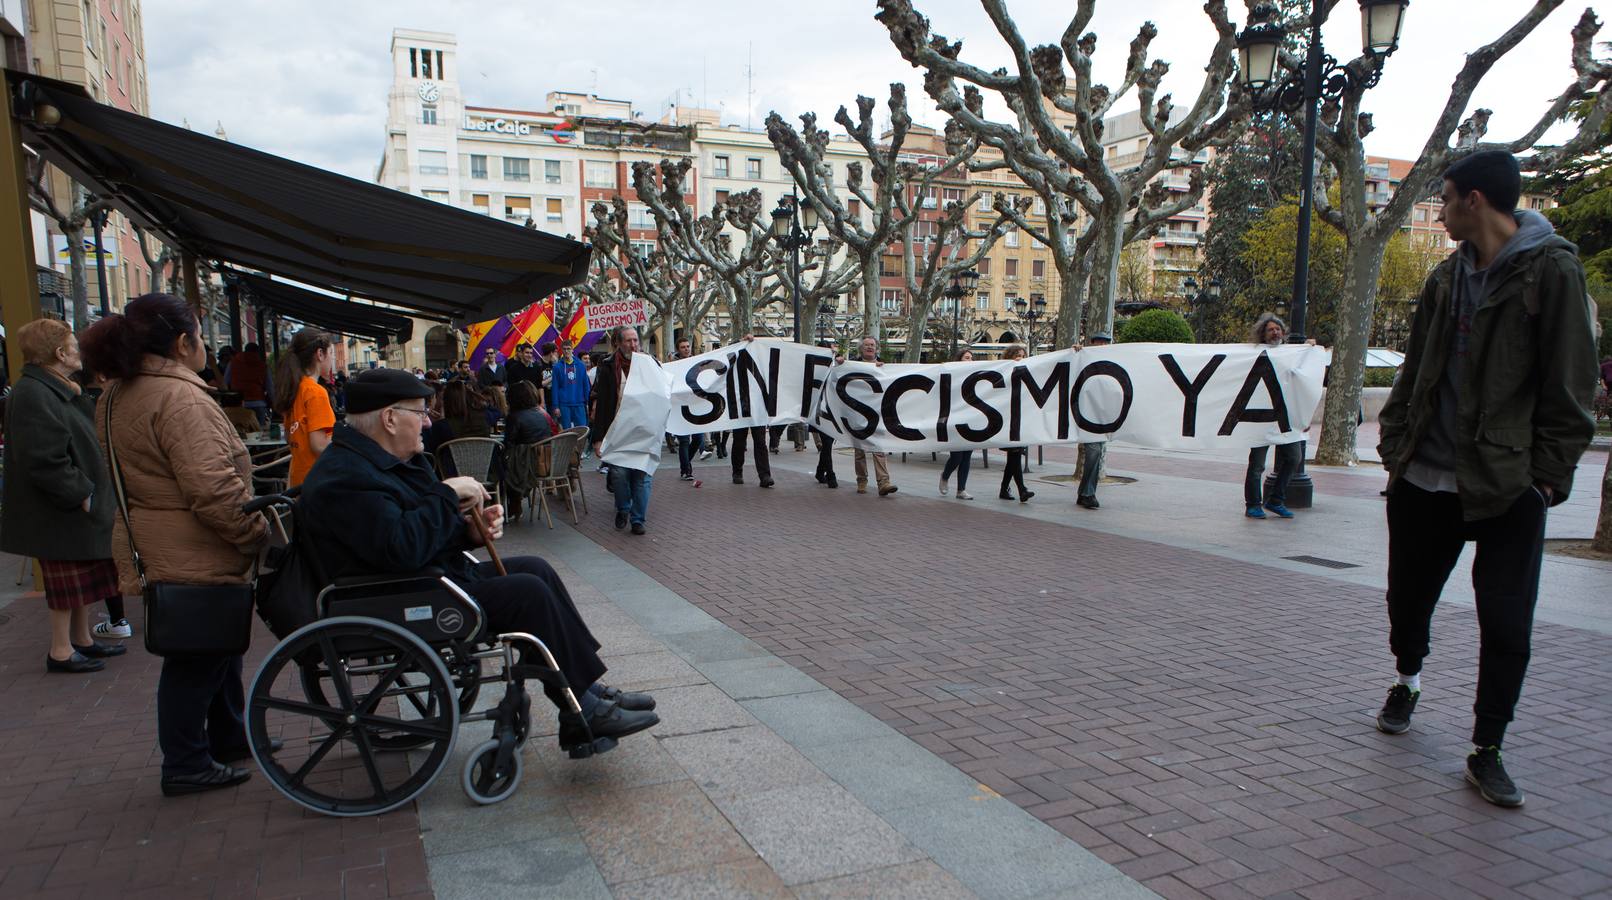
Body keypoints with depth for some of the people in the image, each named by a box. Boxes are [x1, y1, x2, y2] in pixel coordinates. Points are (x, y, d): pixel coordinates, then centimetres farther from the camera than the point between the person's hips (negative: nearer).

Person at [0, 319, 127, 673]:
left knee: (81, 576, 18)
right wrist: (80, 494, -20)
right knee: (68, 580, 0)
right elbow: (43, 461, -26)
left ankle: (82, 639, 30)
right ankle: (61, 651, 12)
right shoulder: (33, 395, -21)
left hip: (78, 507, 10)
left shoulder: (60, 390, 12)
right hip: (59, 513, -10)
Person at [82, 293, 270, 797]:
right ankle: (186, 766, 16)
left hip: (152, 548, 10)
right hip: (195, 560, -10)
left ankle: (229, 738, 36)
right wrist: (261, 535, -17)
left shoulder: (119, 397, 12)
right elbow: (214, 492, -28)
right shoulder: (179, 398, -22)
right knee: (196, 662, 3)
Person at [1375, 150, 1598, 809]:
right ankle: (1407, 681, 41)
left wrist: (1548, 474, -11)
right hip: (1425, 479, 5)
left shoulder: (1551, 270, -6)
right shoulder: (1447, 278, 12)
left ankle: (1486, 750, 12)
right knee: (1407, 597, 15)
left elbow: (1569, 386, -8)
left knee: (1506, 624, -2)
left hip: (1508, 484, -5)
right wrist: (1395, 448, 10)